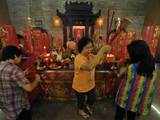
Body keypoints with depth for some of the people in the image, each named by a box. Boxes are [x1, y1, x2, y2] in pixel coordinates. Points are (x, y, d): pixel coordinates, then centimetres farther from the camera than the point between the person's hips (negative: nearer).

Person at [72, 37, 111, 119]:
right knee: (81, 100, 22)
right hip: (80, 86, -6)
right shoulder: (79, 58, -32)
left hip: (90, 84, 7)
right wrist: (100, 52, -46)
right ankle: (80, 110, 54)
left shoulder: (90, 55, -8)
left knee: (92, 99, 27)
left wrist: (104, 53, -19)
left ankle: (87, 106, 60)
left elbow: (98, 61, 1)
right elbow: (89, 67, -48)